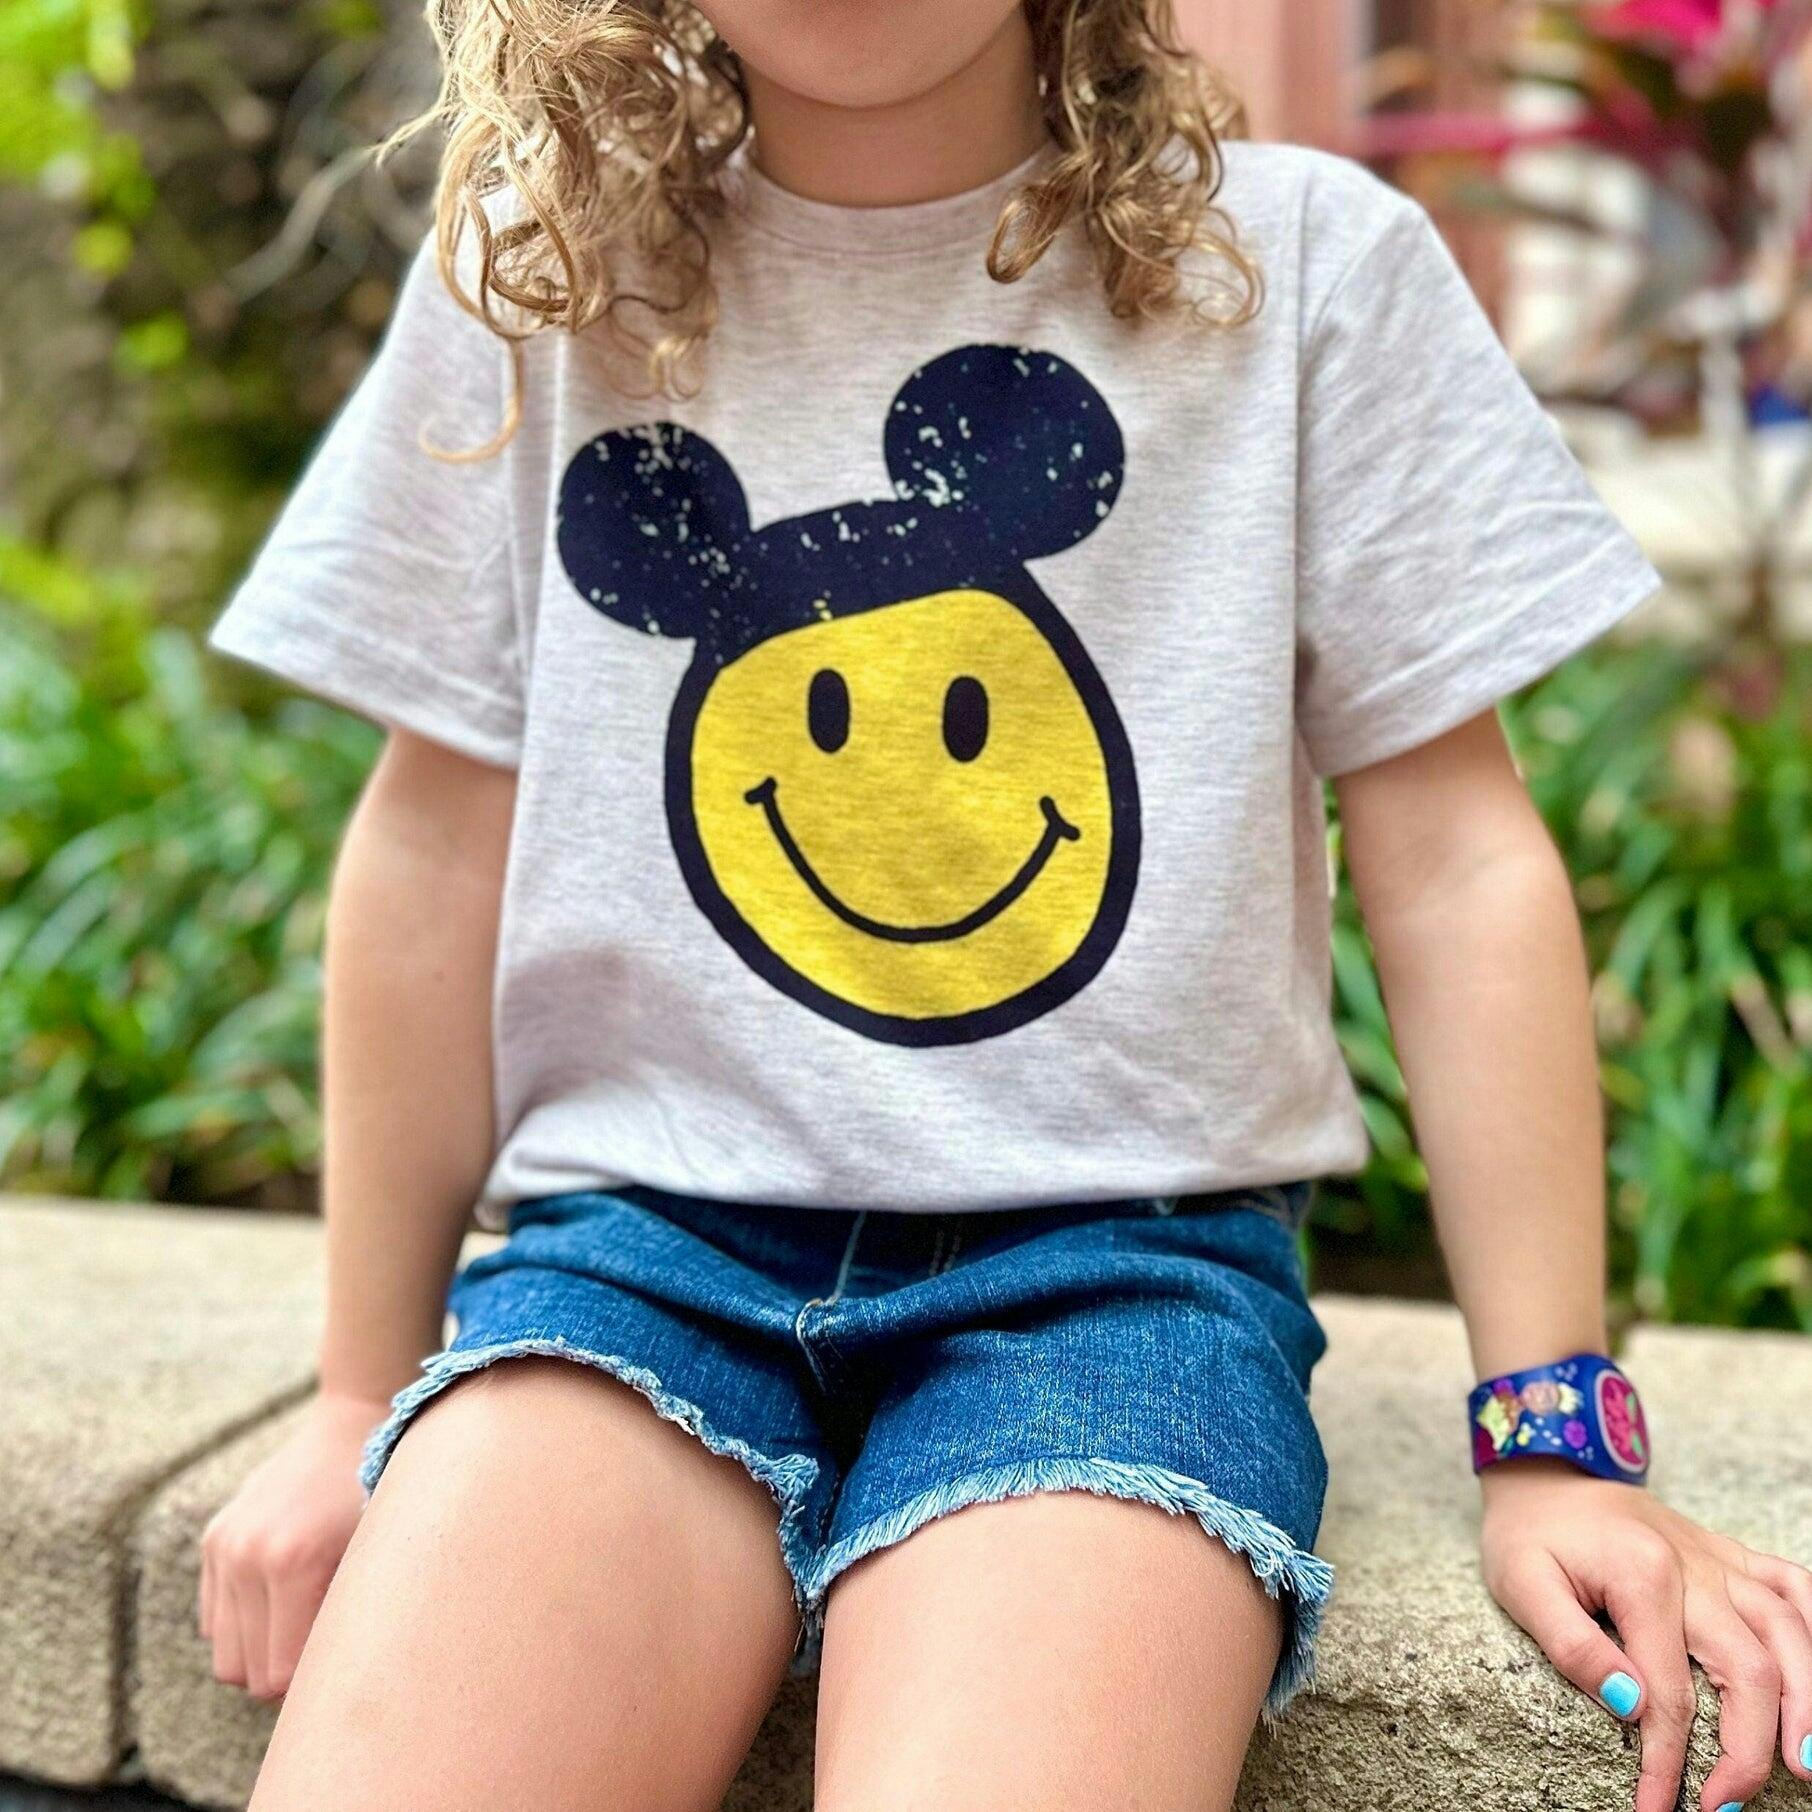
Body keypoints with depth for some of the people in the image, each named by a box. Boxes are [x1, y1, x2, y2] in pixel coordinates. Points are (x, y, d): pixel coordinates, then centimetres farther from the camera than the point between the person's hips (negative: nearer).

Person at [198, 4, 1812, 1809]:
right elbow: (440, 852, 7)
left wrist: (1555, 1439, -1)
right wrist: (362, 1407, 11)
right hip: (643, 1227, 2)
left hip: (1119, 1248, -1)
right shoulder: (538, 274, 5)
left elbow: (1456, 867, 1)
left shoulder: (1308, 263, 1)